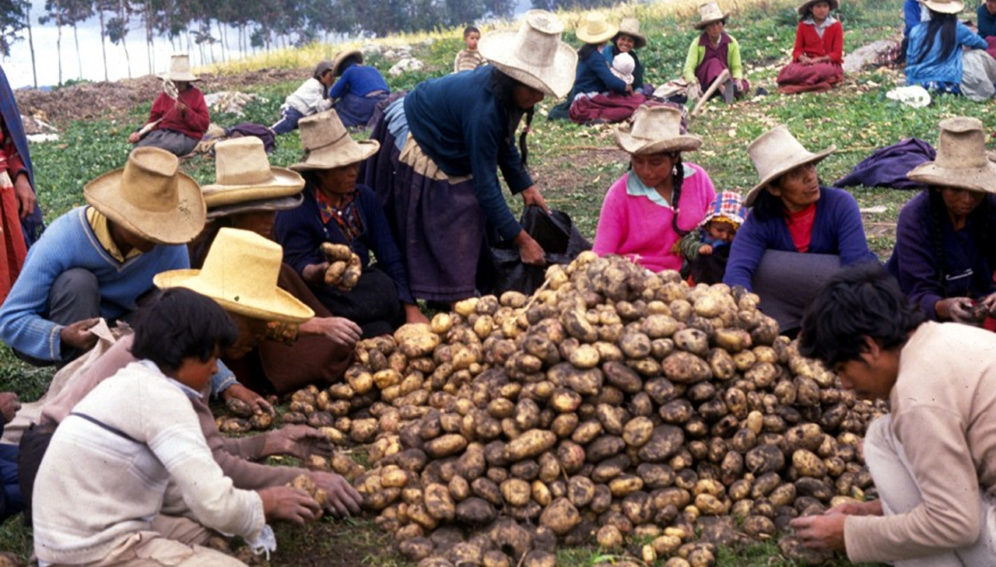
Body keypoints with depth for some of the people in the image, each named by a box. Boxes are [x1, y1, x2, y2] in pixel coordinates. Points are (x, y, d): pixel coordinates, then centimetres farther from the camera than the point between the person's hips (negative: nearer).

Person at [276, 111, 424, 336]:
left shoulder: (364, 198, 5)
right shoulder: (294, 211, -11)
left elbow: (389, 257, 3)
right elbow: (298, 267, -15)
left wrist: (411, 309, -6)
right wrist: (320, 272, -40)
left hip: (363, 287, 6)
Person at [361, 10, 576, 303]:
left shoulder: (503, 88, -13)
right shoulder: (483, 110, -38)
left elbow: (504, 143, 5)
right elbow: (485, 185, -33)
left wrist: (525, 186, -4)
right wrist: (522, 240, -28)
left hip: (445, 148, 9)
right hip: (413, 148, -9)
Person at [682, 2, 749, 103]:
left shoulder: (731, 42, -2)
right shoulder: (697, 43, -9)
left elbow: (736, 67, -3)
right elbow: (689, 68, -18)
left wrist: (738, 80, -27)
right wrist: (693, 84, -39)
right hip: (702, 82, -3)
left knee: (744, 87, -27)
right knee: (714, 63, -34)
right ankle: (725, 86, -60)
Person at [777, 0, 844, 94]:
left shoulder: (836, 25, 2)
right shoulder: (803, 25, 7)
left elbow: (837, 54, -2)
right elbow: (797, 50, 5)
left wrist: (819, 59, -18)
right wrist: (804, 58, -19)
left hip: (829, 63, -1)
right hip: (808, 62, 1)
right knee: (792, 71, -34)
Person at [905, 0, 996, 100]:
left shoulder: (916, 30, 0)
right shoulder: (957, 28, -4)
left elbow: (910, 61, 7)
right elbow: (983, 45, 14)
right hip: (948, 84, -4)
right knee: (979, 55, 14)